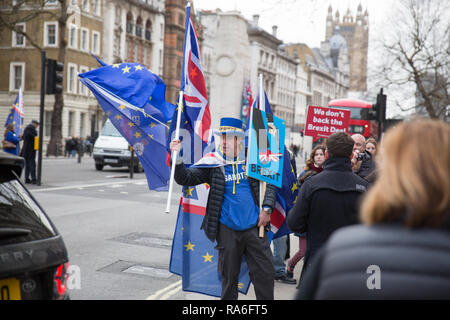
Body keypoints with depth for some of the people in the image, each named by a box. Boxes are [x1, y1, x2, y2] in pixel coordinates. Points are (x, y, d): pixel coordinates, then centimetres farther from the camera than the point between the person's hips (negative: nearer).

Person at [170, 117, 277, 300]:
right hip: (227, 230, -1)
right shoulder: (213, 163, -1)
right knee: (229, 277, 10)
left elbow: (269, 185, 12)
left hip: (254, 227, 1)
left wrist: (266, 209, 0)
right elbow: (185, 178, -6)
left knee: (265, 273, 4)